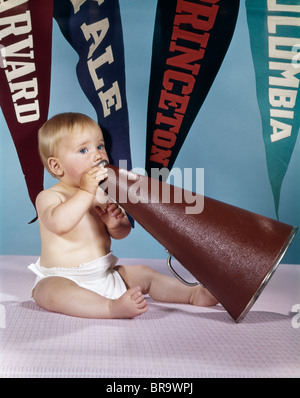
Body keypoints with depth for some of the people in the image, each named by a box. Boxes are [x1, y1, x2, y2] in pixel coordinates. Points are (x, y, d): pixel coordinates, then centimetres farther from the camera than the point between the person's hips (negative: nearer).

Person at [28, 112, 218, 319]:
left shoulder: (103, 193, 5)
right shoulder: (48, 196, -13)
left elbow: (122, 233, 8)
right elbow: (58, 223, -36)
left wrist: (116, 224, -16)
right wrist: (86, 191, -37)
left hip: (105, 274, 6)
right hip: (62, 278, -5)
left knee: (144, 273, -1)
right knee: (53, 291, -36)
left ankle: (193, 294, 6)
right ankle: (113, 308, -49)